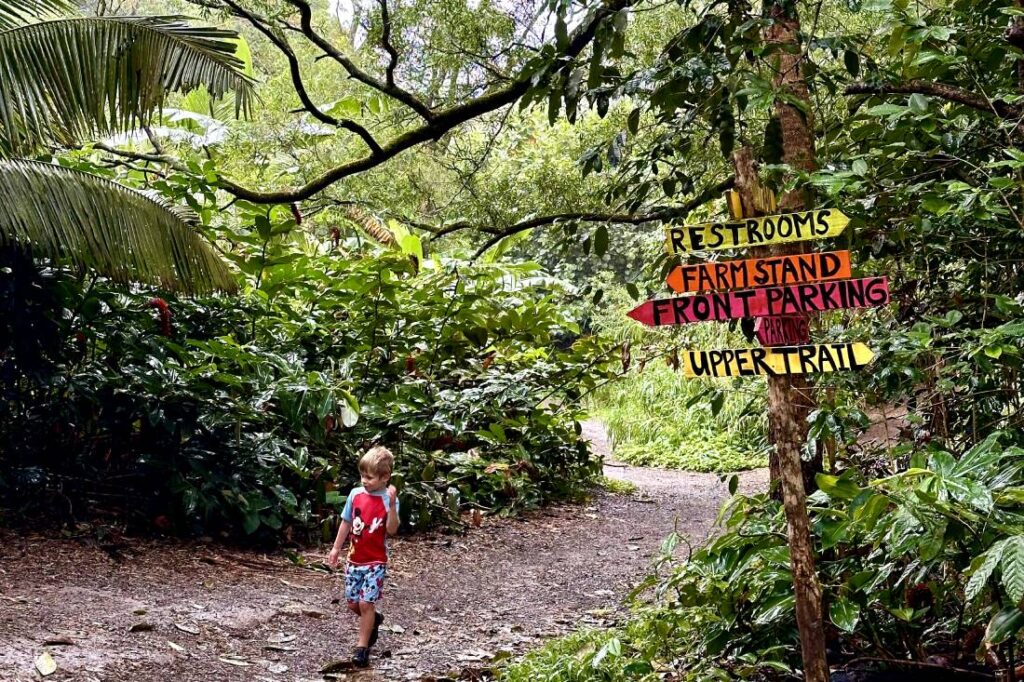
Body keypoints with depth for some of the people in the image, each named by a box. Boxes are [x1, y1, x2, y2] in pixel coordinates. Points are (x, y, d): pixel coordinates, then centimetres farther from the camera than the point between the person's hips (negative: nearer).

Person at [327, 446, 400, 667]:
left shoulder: (389, 500, -15)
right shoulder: (355, 494, -2)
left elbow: (392, 530, -26)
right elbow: (346, 522, 10)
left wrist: (392, 505, -39)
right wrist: (336, 549, 14)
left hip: (375, 562, -5)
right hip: (355, 559, 5)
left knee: (366, 603, -7)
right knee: (352, 603, 12)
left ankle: (362, 646, 7)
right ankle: (374, 619, 41)